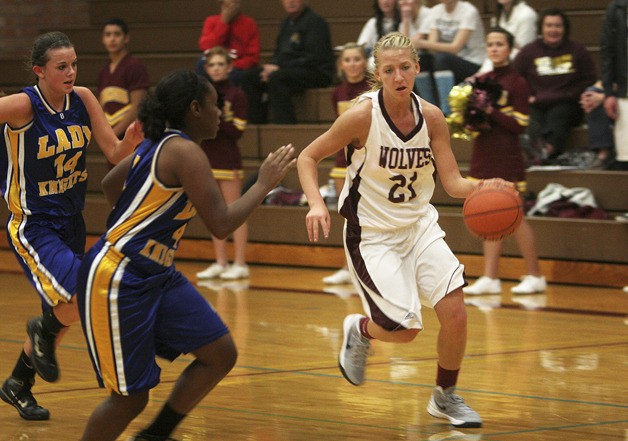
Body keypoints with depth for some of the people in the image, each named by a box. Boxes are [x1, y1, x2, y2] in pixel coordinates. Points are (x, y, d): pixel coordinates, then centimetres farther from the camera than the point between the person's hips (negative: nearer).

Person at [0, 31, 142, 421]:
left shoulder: (83, 99, -4)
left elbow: (115, 154, -2)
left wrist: (131, 141, -22)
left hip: (71, 223, 7)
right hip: (32, 227, -7)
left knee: (62, 313, 19)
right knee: (82, 301, -23)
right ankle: (43, 331, 11)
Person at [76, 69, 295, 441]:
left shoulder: (159, 144, 10)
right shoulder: (185, 152, -18)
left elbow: (111, 184, 26)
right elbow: (221, 224, -22)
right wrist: (265, 183, -11)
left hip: (157, 275, 10)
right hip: (117, 280, -10)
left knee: (221, 355, 7)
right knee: (131, 396, -5)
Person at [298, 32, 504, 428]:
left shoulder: (431, 117, -6)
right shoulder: (362, 115, -18)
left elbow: (454, 182, -5)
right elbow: (308, 158, -9)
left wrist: (483, 188, -27)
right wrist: (317, 204, -25)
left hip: (419, 224, 4)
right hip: (372, 234, -4)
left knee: (455, 313, -9)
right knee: (404, 329, -11)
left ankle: (446, 397, 16)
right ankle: (360, 331, 26)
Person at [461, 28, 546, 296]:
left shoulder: (516, 83, -7)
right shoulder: (482, 80, 12)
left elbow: (520, 125, -13)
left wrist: (492, 112, -20)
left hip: (506, 158, -6)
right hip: (482, 154, 6)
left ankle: (535, 276, 6)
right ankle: (490, 278, 8)